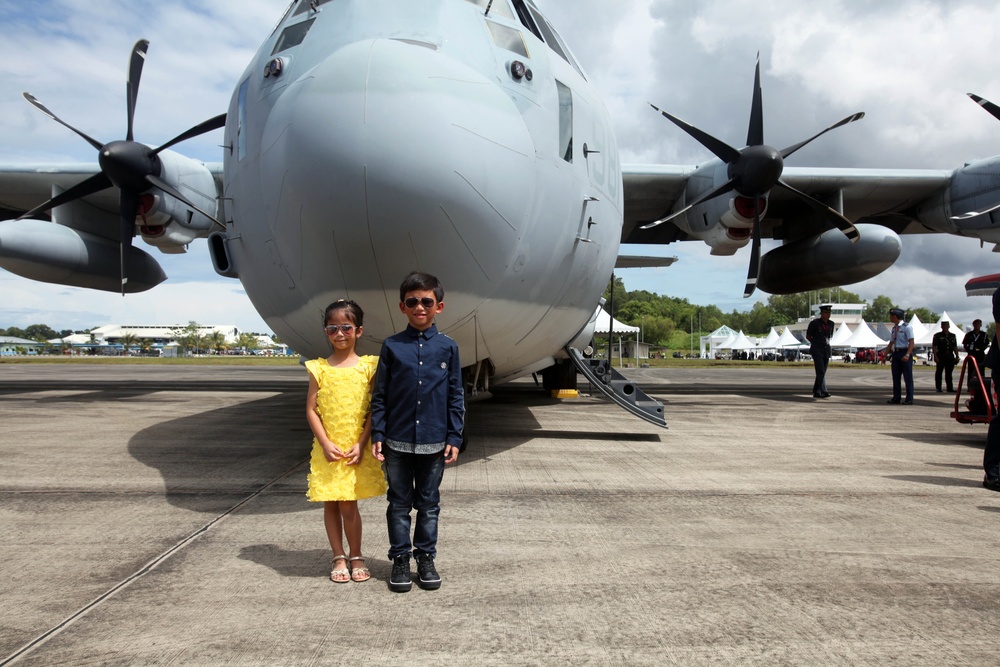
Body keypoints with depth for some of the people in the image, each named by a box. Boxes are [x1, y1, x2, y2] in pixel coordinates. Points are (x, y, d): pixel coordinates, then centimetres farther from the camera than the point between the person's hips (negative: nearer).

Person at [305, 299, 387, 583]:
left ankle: (356, 557, 19)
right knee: (331, 504, 9)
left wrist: (361, 444, -9)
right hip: (328, 449, 1)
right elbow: (311, 410, -1)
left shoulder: (367, 366, -1)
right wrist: (326, 444, -10)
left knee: (348, 505, 1)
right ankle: (339, 558, 23)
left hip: (357, 449, -1)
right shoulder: (319, 368, 1)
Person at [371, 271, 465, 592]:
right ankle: (400, 558, 23)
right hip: (398, 441, 0)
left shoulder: (448, 347, 0)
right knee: (399, 503, 10)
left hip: (434, 441, 0)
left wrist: (454, 437, -2)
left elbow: (456, 396, 2)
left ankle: (426, 557, 25)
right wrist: (377, 435, -4)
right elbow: (379, 395, 2)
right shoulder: (392, 346, 0)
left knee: (429, 504, 12)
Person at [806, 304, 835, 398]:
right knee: (821, 371, -16)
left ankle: (816, 392, 16)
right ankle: (823, 391, -16)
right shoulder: (814, 323, -7)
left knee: (822, 372, 7)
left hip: (827, 350, 5)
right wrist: (816, 343, 7)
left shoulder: (831, 324, 7)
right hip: (817, 350, -5)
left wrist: (826, 343, 10)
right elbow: (808, 336, 4)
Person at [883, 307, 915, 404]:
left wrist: (907, 355, -26)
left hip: (904, 353, -7)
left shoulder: (907, 327, -10)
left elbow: (911, 343, -15)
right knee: (895, 376, 8)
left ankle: (909, 399, 2)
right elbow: (891, 343, 19)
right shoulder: (894, 328, 13)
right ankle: (896, 397, 15)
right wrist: (885, 356, 16)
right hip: (896, 353, 7)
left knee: (907, 377, -2)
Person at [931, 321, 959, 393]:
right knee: (939, 372, -1)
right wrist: (935, 356, -12)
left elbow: (955, 347, 17)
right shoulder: (937, 336, 1)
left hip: (950, 356, 4)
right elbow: (934, 346, -4)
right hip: (941, 356, -4)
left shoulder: (952, 336, 15)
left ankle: (950, 388, 9)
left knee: (949, 373, 7)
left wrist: (957, 356, 10)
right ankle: (938, 388, 3)